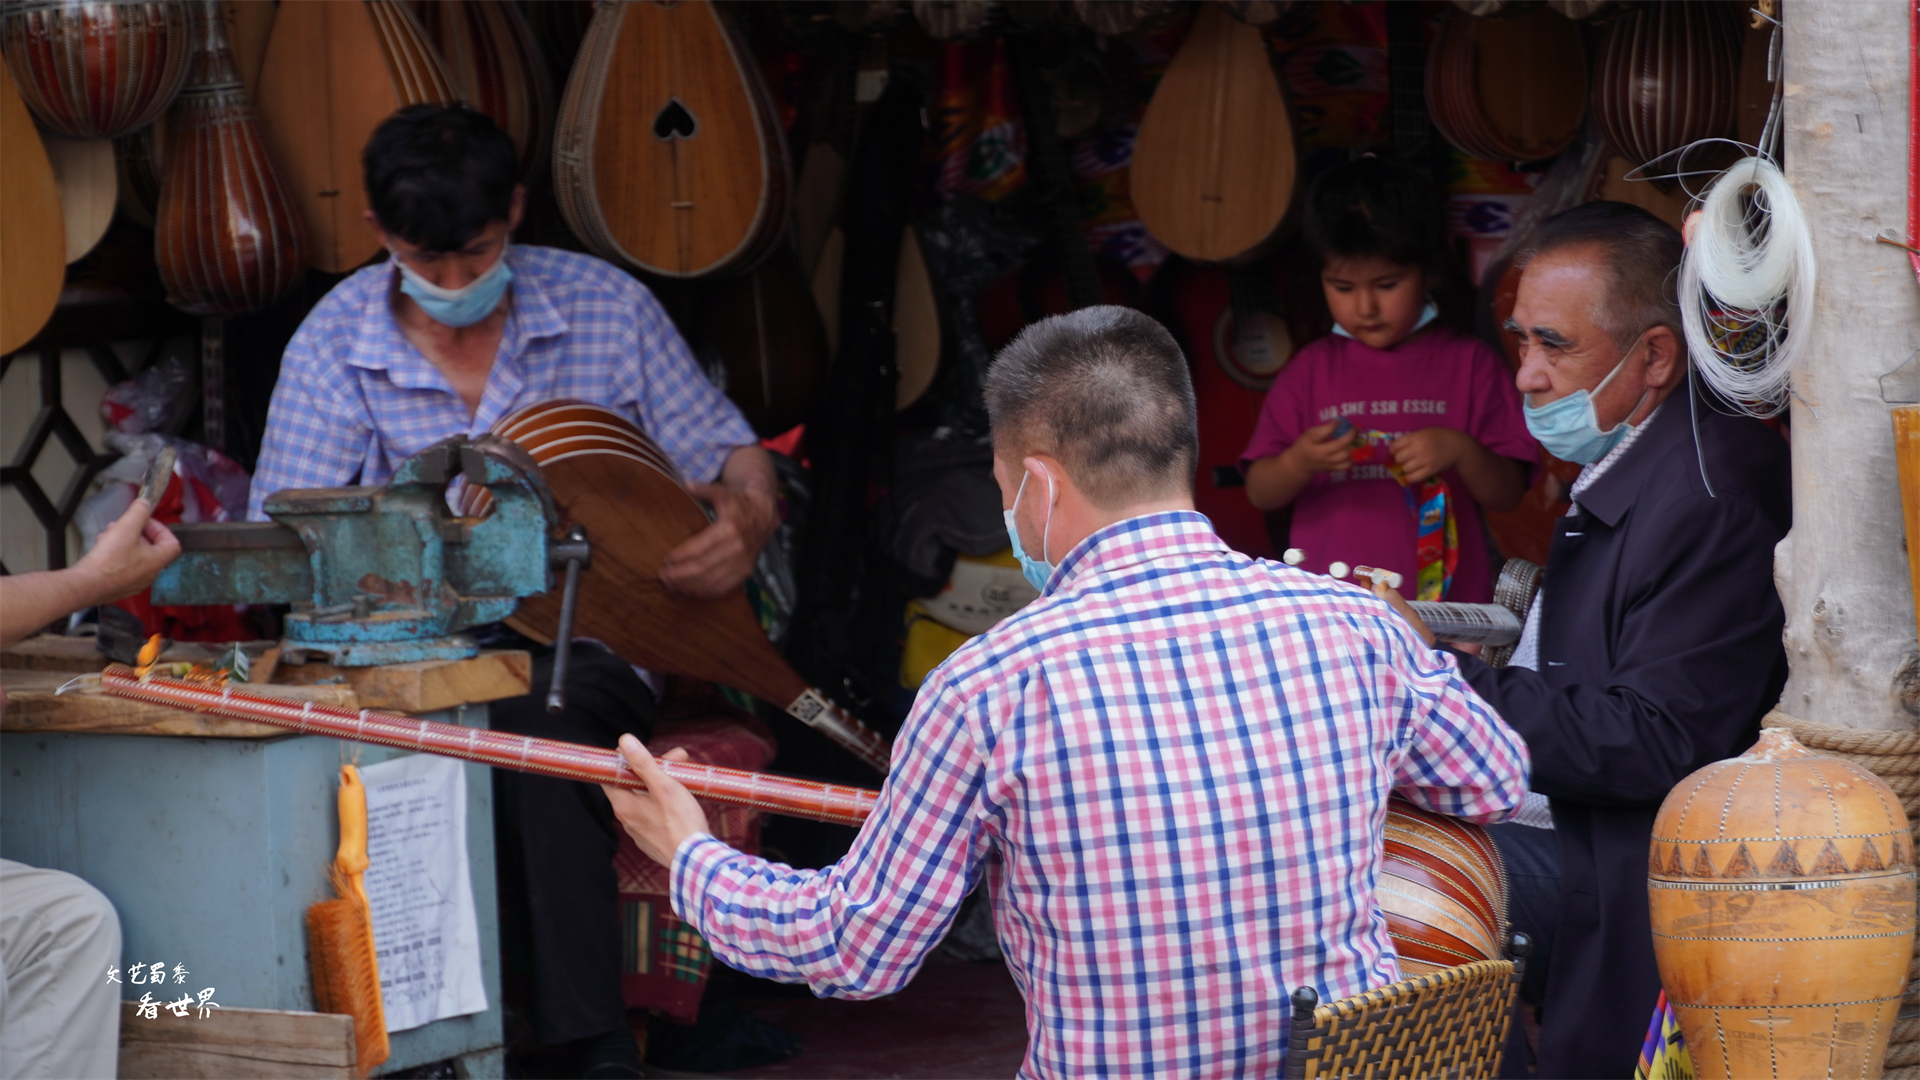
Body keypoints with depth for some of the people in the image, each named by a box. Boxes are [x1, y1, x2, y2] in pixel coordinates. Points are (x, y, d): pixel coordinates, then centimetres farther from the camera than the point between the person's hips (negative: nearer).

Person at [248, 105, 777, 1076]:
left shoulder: (607, 308, 3)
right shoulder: (335, 344, 1)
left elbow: (728, 452, 8)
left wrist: (750, 519, -17)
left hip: (597, 641, 0)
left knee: (535, 712, -35)